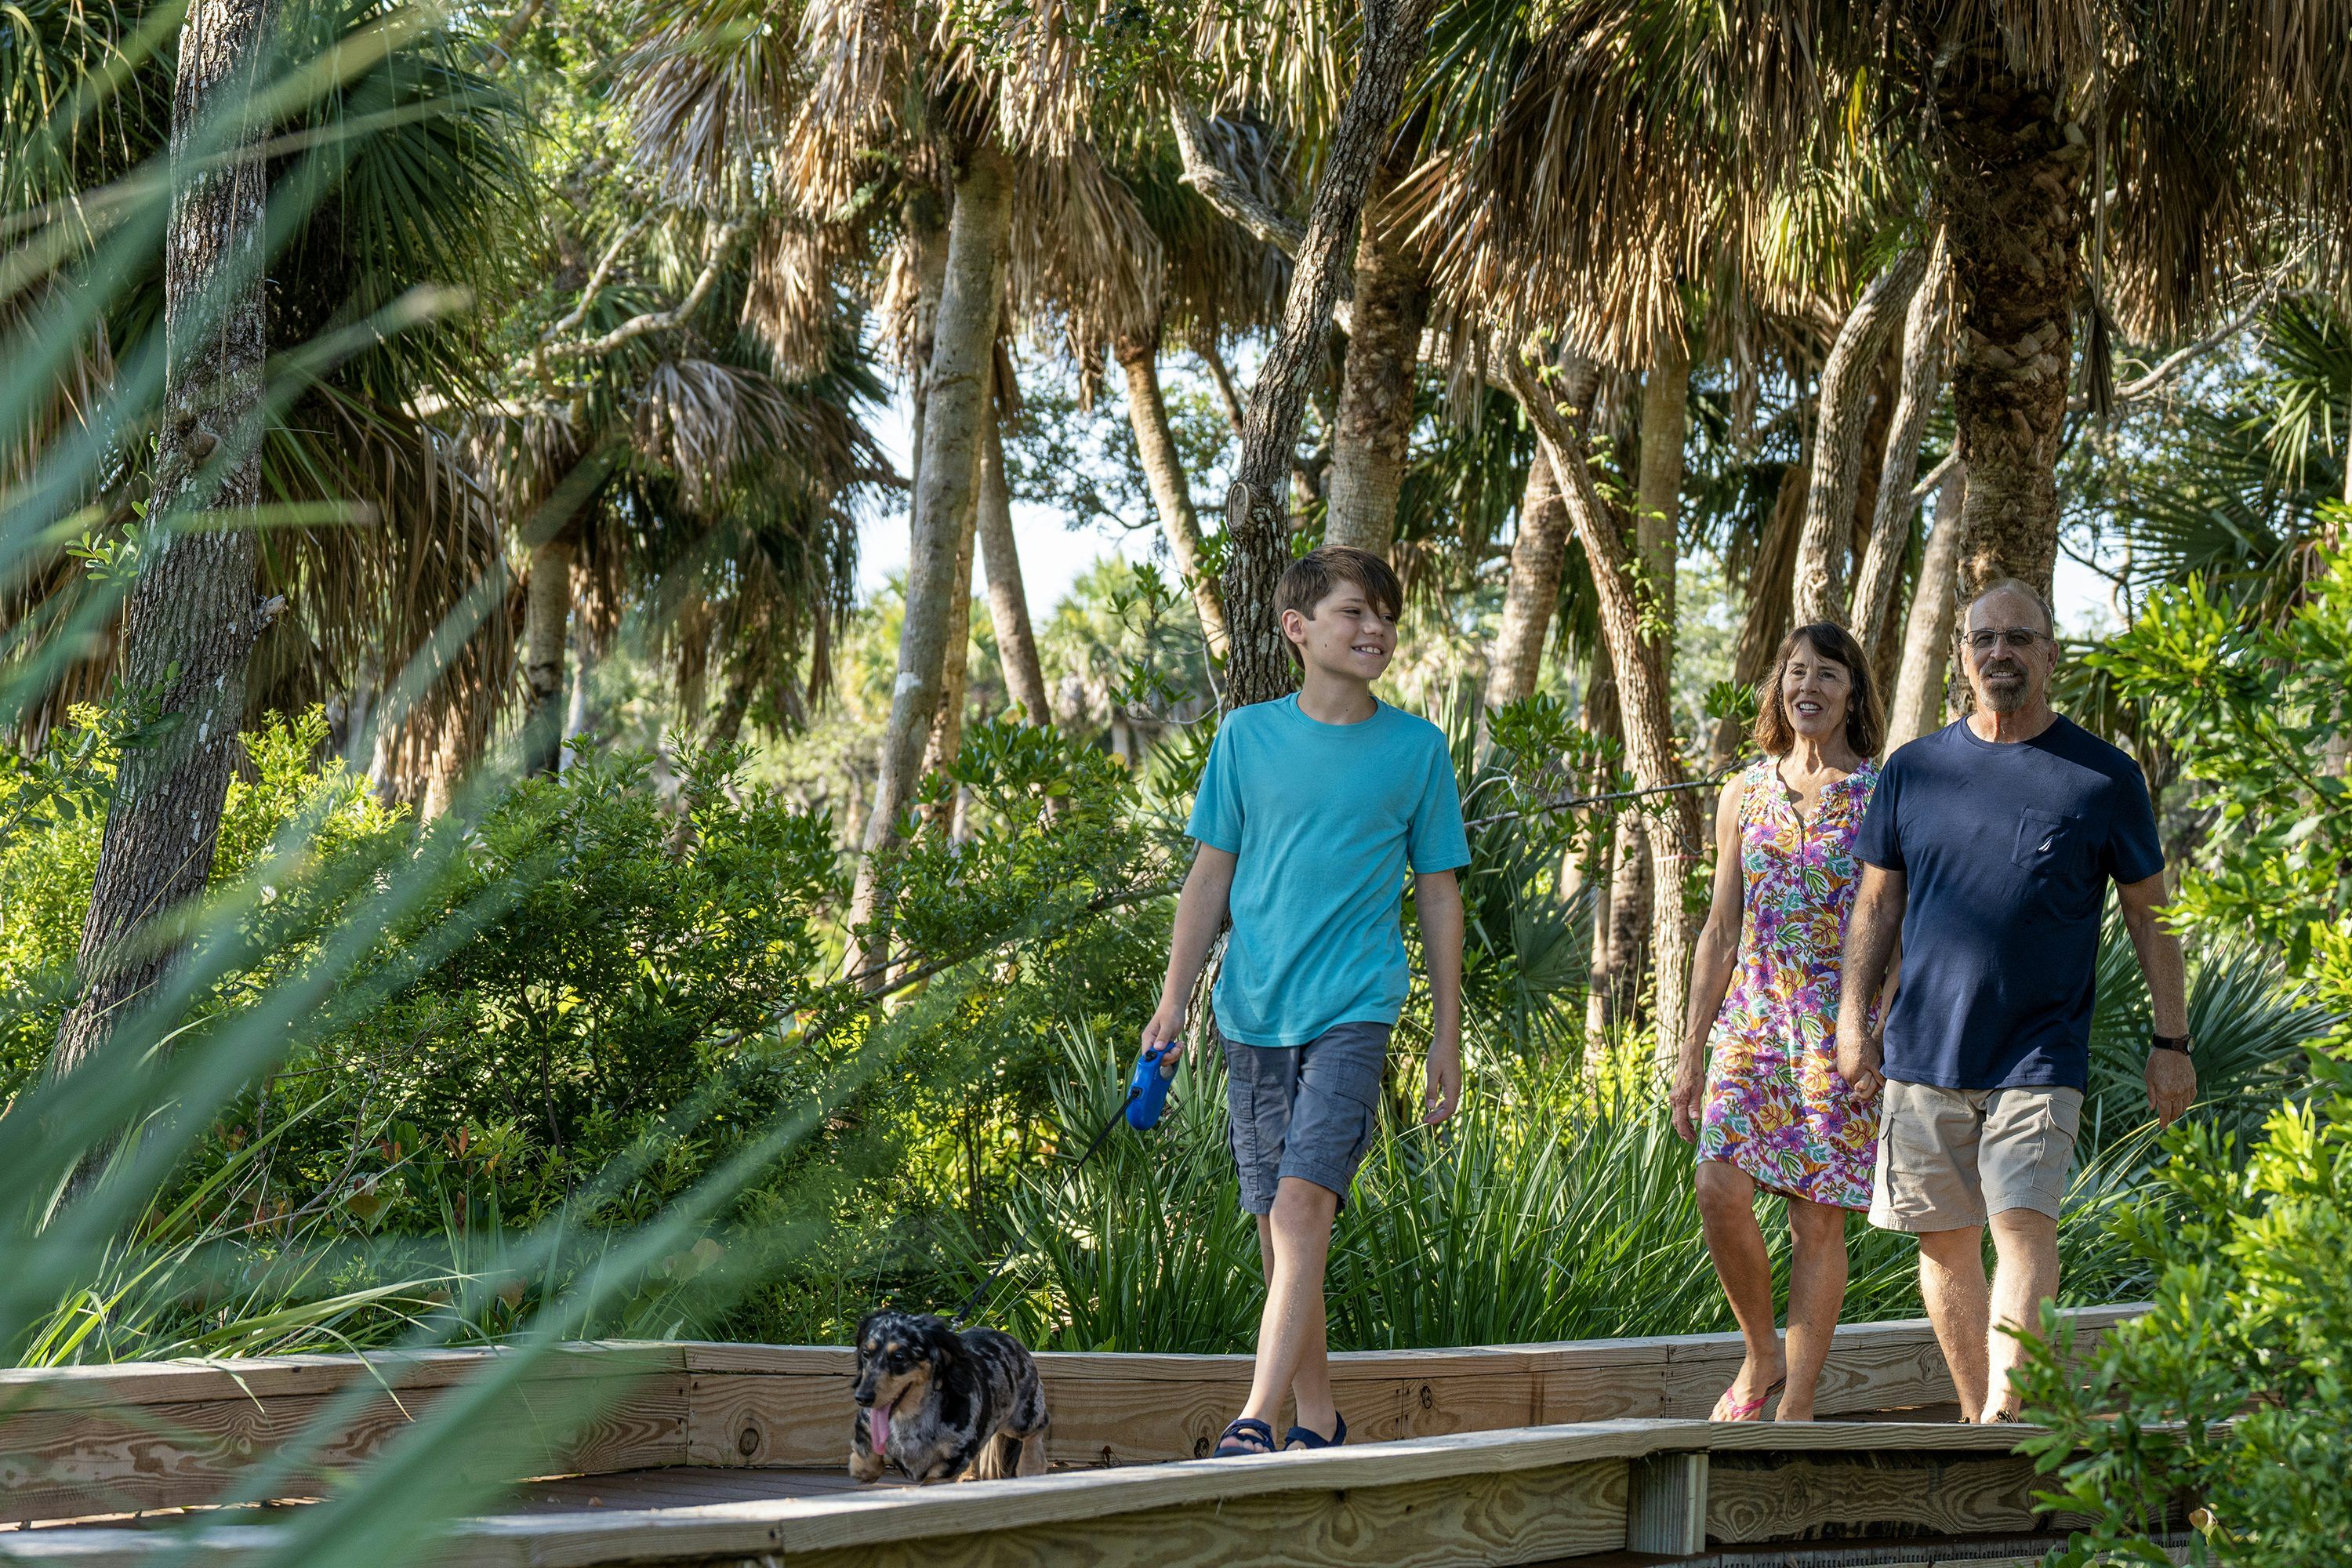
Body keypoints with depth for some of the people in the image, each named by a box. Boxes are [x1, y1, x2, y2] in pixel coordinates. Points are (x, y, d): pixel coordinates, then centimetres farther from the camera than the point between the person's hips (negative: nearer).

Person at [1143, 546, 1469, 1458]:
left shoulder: (1417, 748, 4)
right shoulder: (1247, 736, 6)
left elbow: (1438, 893, 8)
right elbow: (1211, 876, 10)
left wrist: (1447, 1033, 6)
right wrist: (1172, 1003, 4)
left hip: (1352, 1012, -2)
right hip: (1253, 1015, 3)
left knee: (1301, 1209, -18)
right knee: (1277, 1230, 7)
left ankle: (1257, 1418, -22)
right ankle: (1318, 1421, 19)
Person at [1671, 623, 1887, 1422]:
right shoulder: (1745, 794, 12)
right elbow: (1721, 930, 14)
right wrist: (1691, 1050, 10)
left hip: (1842, 1026, -3)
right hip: (1752, 1016, 3)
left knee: (1818, 1215, -2)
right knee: (1721, 1188, -12)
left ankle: (1797, 1401, 6)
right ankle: (1761, 1354, 11)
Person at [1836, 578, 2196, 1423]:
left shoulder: (2105, 777, 1)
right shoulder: (1912, 771, 8)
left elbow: (2149, 917, 6)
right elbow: (1875, 907, 13)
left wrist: (2171, 1043, 3)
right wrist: (1851, 1019, 5)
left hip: (2040, 1059, -3)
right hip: (1924, 1050, 3)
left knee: (2024, 1224, -16)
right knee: (1945, 1237, 6)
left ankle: (2007, 1408, -23)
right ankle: (1976, 1416, 16)